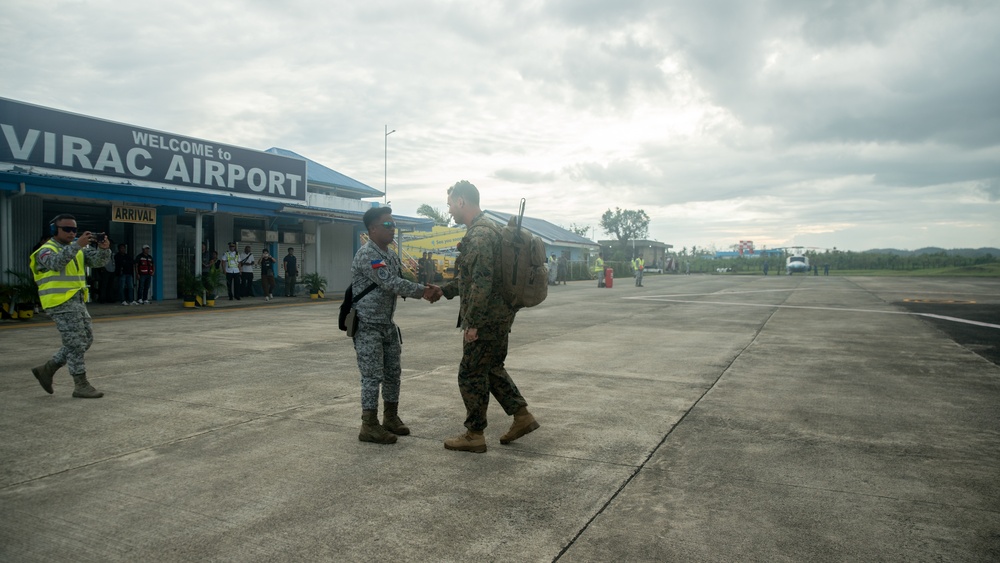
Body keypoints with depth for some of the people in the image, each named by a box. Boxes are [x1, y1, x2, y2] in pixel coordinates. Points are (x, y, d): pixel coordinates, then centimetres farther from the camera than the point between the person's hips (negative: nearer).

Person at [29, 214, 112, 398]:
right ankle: (81, 386, 1)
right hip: (61, 303, -8)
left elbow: (97, 260, 0)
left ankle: (47, 369, 22)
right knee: (76, 343, -6)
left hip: (77, 302, 8)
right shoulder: (46, 250, -6)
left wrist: (104, 249, -22)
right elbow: (57, 262, -29)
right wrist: (77, 244, -40)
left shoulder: (79, 249, 14)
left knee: (86, 340, 11)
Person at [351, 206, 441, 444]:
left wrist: (426, 291, -9)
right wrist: (424, 290, -17)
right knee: (373, 377, -4)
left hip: (387, 324, 9)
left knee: (393, 372, 13)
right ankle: (369, 426, 6)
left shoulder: (390, 255, 11)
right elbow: (392, 284, -25)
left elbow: (401, 283, 10)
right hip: (367, 326, -9)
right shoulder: (367, 255, -19)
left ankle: (391, 418, 26)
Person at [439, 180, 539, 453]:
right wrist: (444, 290, 27)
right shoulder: (485, 229, 15)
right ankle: (522, 416, 23)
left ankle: (474, 435, 13)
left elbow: (482, 282, -26)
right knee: (491, 369, 20)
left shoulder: (480, 234, -19)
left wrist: (472, 323, -23)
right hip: (499, 317, 10)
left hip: (487, 319, -10)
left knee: (471, 374, 2)